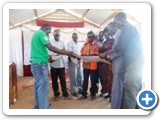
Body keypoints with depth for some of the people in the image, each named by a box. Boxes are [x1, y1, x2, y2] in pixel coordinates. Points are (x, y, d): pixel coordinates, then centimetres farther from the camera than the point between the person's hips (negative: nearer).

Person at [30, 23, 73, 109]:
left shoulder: (36, 34, 21)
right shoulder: (41, 34, -10)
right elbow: (51, 48, -20)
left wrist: (47, 57, 20)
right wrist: (66, 53, -16)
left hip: (35, 63, 11)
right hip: (40, 63, -11)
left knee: (38, 85, 17)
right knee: (44, 87, -7)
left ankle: (38, 106, 28)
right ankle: (44, 107, -1)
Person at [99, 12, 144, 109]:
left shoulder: (127, 28, -4)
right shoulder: (131, 28, 25)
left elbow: (120, 46, -13)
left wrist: (105, 54, -3)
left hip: (133, 61, -10)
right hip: (137, 61, 10)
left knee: (130, 89, -9)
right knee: (136, 89, 14)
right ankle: (136, 108, 23)